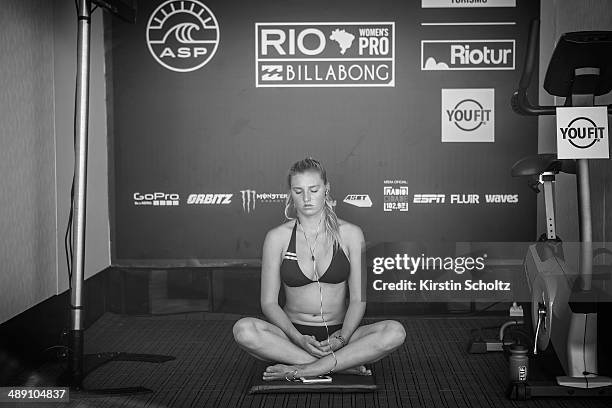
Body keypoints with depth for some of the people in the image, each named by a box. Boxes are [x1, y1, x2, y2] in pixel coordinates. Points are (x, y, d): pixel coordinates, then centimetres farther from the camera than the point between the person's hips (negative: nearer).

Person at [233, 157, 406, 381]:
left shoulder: (350, 234, 2)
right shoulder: (277, 237, 1)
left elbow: (358, 299, -1)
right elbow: (269, 302, -2)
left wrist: (342, 338, -19)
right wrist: (298, 339, -19)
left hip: (340, 332, 0)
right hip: (293, 332, 0)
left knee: (395, 331, -28)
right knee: (243, 330, -31)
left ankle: (303, 369, -29)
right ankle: (341, 364, -27)